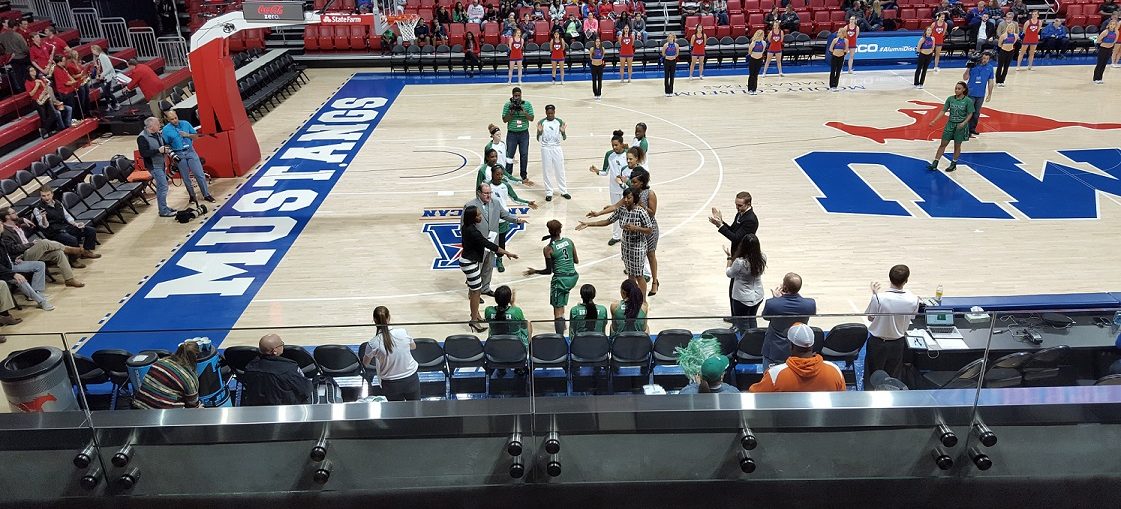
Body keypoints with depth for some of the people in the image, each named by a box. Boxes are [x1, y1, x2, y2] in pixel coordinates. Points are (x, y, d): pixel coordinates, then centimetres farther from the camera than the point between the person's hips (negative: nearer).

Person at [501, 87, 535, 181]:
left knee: (524, 154, 6)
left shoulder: (527, 104, 0)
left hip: (524, 133, 1)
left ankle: (523, 175, 19)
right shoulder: (507, 105, -3)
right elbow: (504, 120, -4)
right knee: (509, 155, 1)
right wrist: (511, 112, -18)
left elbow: (531, 118, -3)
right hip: (512, 133, -1)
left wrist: (523, 112, -18)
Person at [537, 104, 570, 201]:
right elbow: (538, 139, -2)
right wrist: (539, 132, -22)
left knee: (560, 170, 6)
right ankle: (549, 193, 12)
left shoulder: (559, 122, 0)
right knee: (547, 171, 3)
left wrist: (563, 132, -20)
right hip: (546, 149, -1)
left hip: (557, 148, 1)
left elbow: (564, 138, 1)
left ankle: (564, 191, 17)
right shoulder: (541, 122, -4)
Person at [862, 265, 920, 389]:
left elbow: (870, 318, -10)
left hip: (877, 342, -2)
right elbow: (910, 318, 0)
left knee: (873, 375, 16)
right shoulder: (913, 300, -19)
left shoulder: (879, 298, -27)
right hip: (897, 344, 2)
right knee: (894, 377, 21)